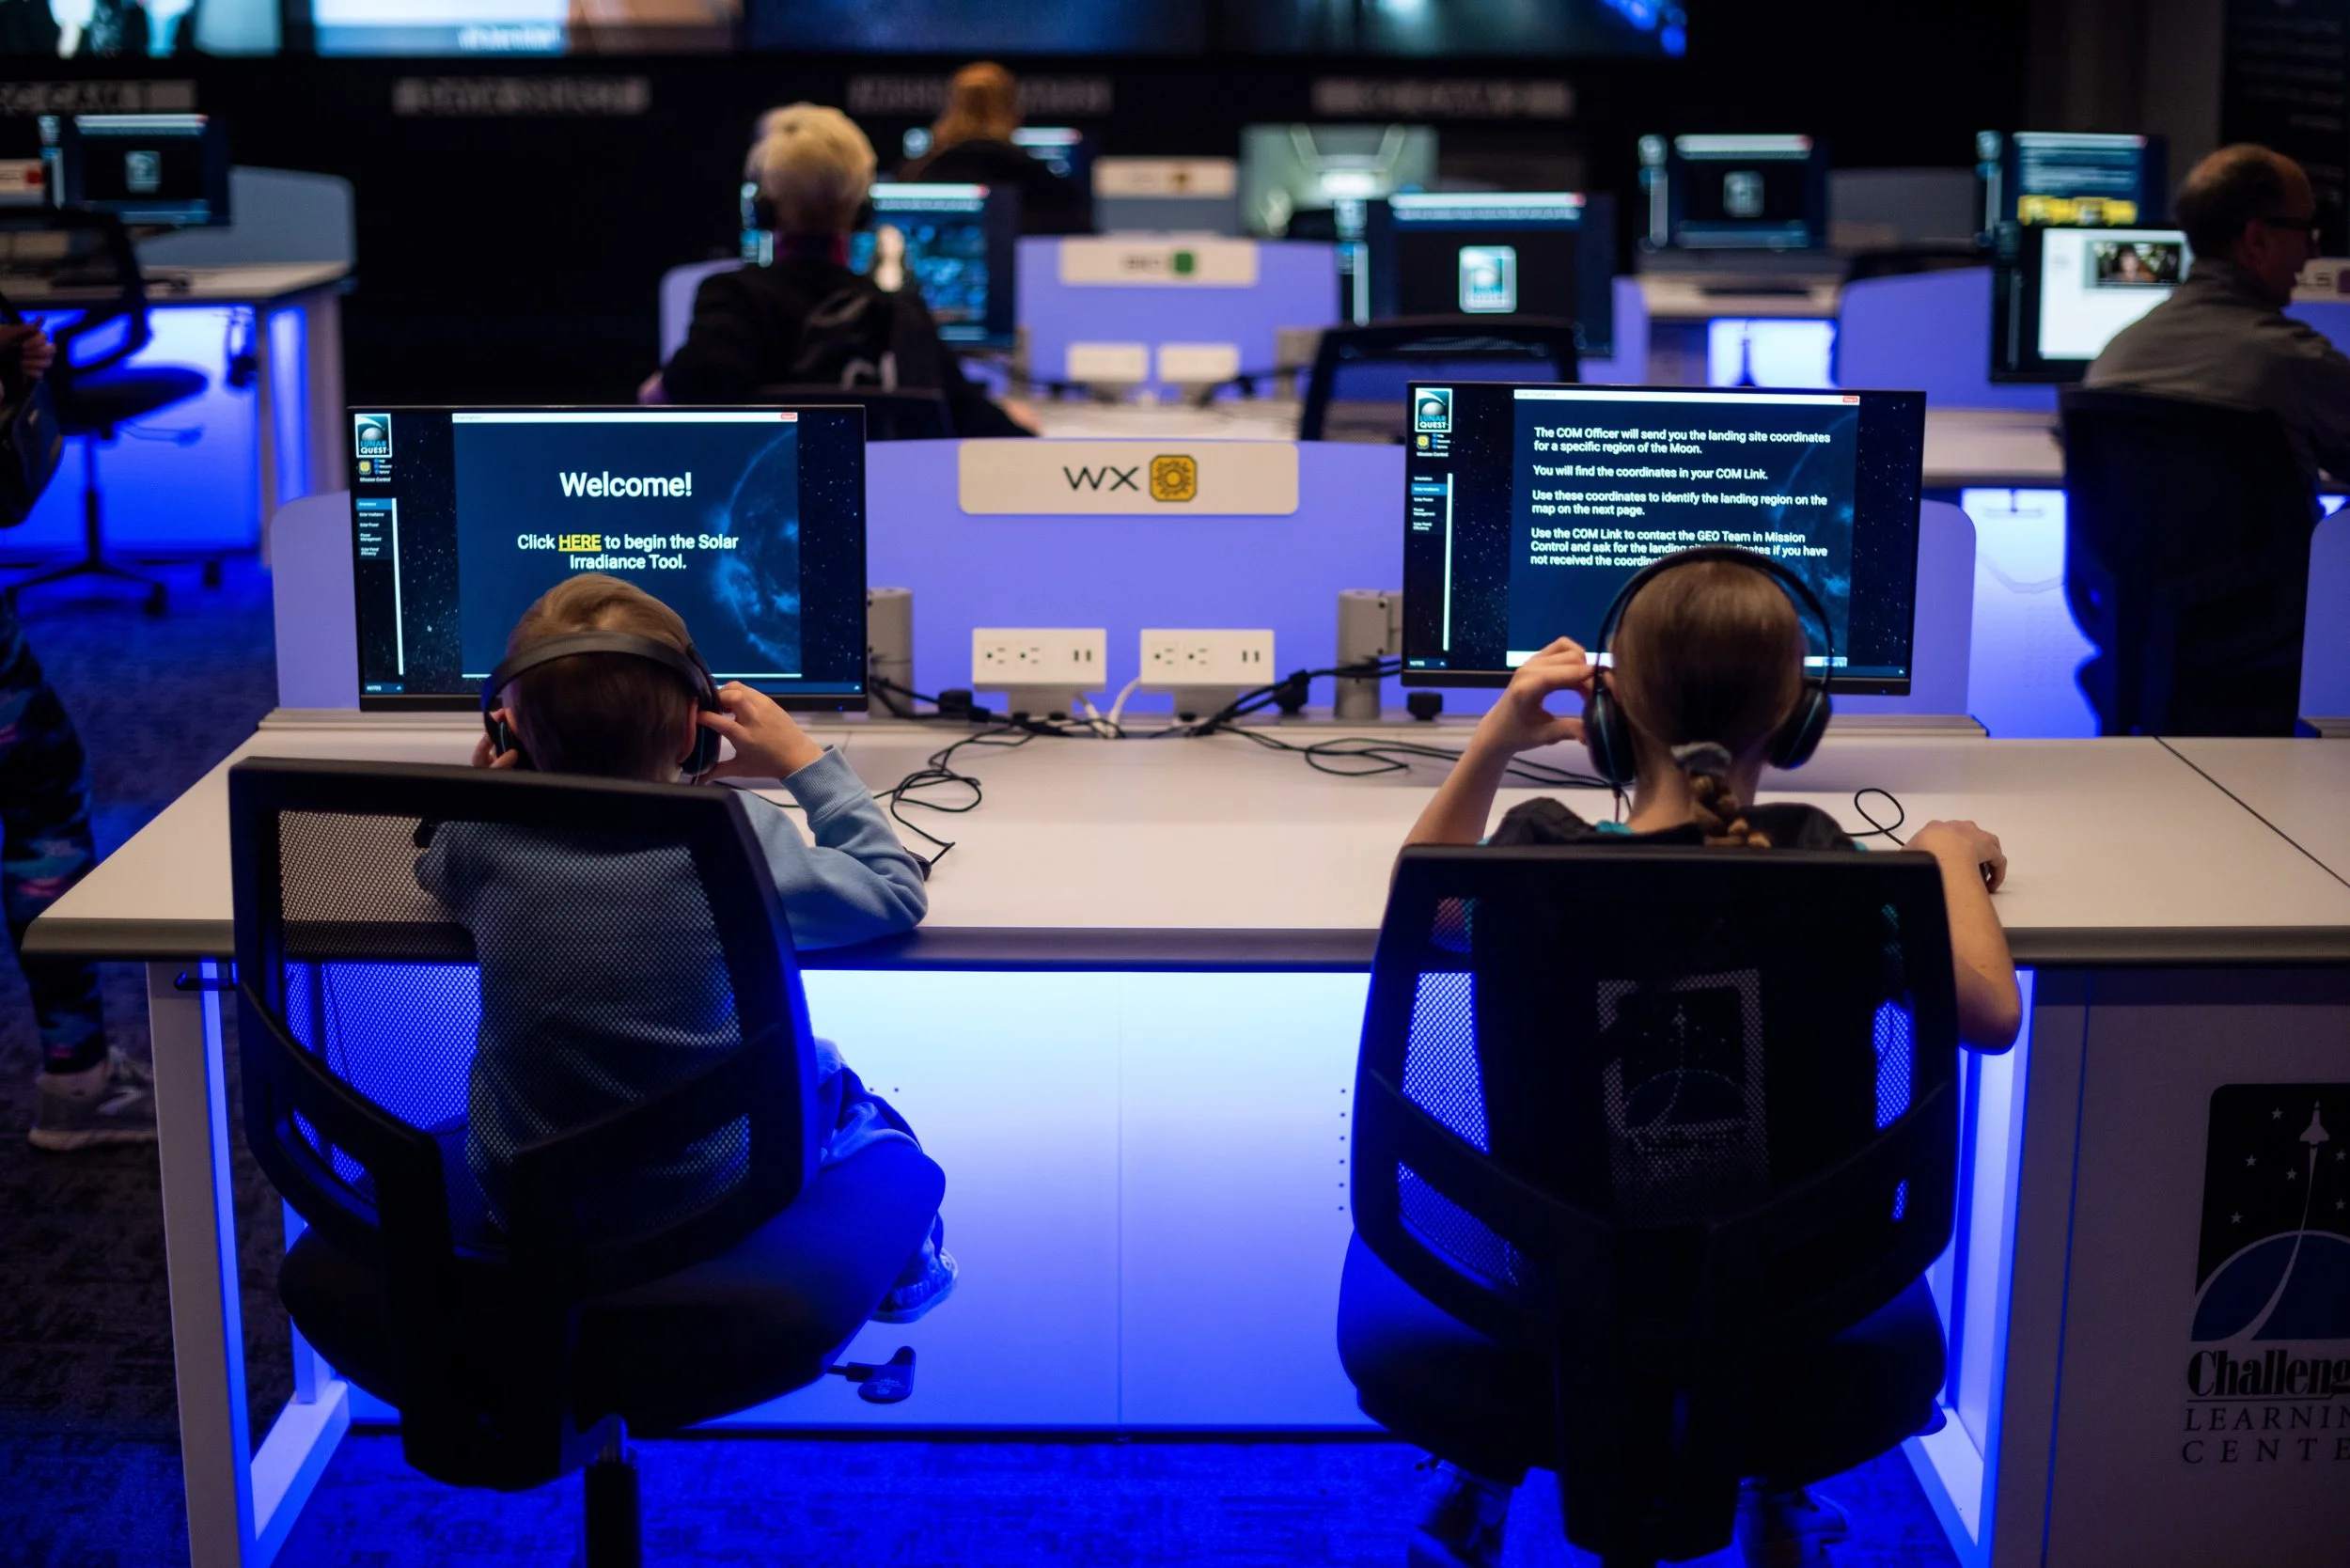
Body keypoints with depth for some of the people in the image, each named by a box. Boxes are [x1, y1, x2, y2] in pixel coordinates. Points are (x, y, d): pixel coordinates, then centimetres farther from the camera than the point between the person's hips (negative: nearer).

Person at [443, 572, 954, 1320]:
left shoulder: (487, 842, -14)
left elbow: (434, 867, 13)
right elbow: (897, 893, -5)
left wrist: (485, 788, -2)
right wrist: (806, 761, 0)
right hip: (714, 1205, -2)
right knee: (826, 1075, 28)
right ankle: (906, 1267, 48)